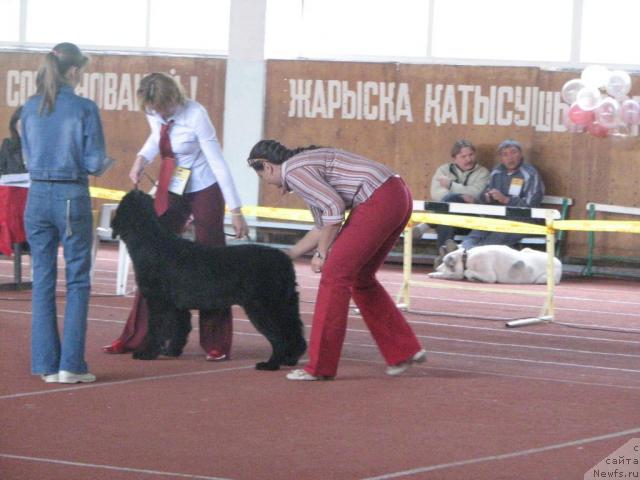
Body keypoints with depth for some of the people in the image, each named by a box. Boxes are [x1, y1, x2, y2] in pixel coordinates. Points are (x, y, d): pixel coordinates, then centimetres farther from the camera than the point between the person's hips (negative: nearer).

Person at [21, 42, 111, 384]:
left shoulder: (30, 108, 4)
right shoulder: (84, 109, -10)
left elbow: (28, 157, 11)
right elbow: (94, 162, -10)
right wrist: (104, 163, 12)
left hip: (37, 198, 4)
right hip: (72, 198, -4)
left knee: (42, 279, 9)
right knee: (77, 281, 3)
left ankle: (47, 364, 8)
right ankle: (71, 365, -2)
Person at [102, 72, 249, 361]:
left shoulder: (195, 115, -24)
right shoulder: (155, 114, -7)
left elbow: (217, 161, -21)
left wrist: (235, 210, -20)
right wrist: (142, 159, -6)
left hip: (204, 191, -6)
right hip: (170, 191, 6)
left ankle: (216, 344, 7)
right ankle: (136, 337, 11)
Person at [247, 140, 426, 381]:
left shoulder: (294, 171, -6)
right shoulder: (305, 164, 24)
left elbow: (334, 207, -16)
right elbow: (324, 226, 29)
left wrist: (321, 253, -5)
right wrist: (288, 255, 36)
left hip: (379, 200, -10)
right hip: (398, 197, 10)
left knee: (335, 275, -3)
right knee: (360, 277, 20)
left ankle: (320, 367, 0)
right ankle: (404, 351, 23)